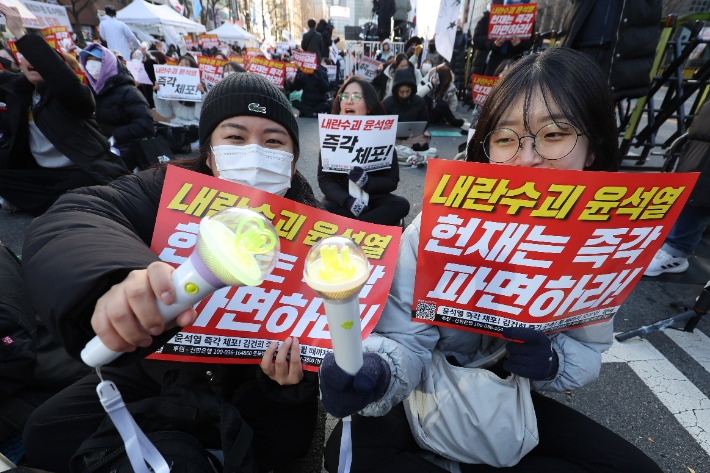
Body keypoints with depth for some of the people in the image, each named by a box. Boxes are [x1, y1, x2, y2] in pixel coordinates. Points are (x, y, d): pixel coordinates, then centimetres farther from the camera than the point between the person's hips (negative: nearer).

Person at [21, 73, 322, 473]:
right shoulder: (172, 188, -18)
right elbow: (67, 221, -35)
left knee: (291, 431, -22)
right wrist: (116, 284, -58)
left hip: (254, 373, 0)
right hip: (164, 361, 1)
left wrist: (293, 375, -41)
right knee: (49, 434, -5)